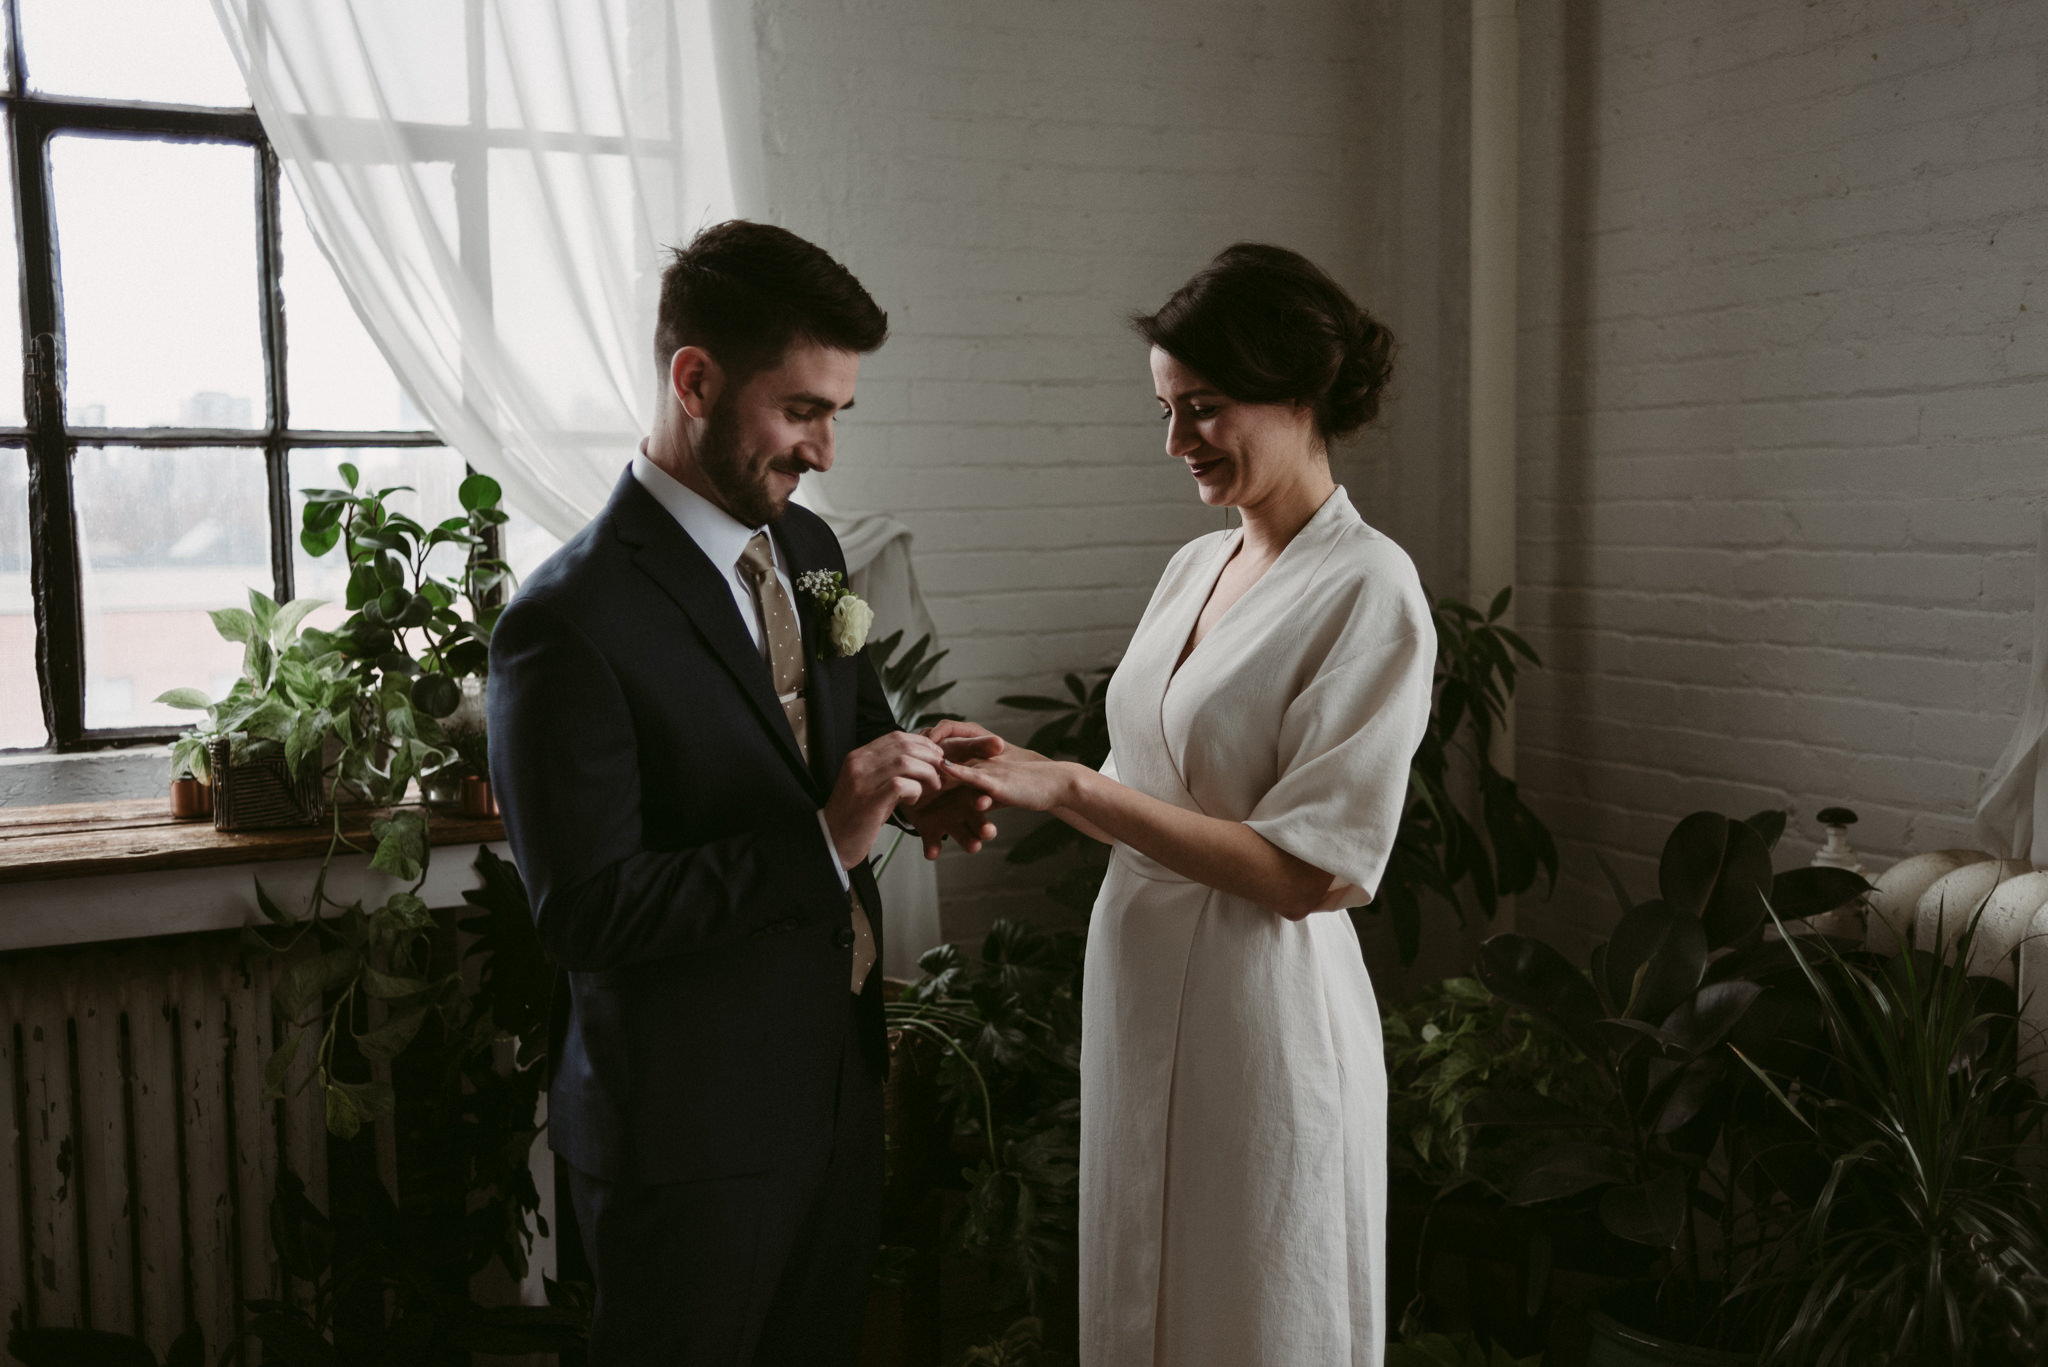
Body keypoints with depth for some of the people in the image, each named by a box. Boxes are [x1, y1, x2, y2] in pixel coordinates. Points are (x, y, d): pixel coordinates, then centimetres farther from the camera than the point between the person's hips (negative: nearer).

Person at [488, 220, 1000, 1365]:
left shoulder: (807, 548, 3)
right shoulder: (570, 622, -22)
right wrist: (825, 841, -28)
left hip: (842, 1073, 7)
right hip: (693, 1124, -7)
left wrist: (911, 777, -7)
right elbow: (586, 914, -23)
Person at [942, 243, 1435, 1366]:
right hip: (1137, 992, 7)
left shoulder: (1369, 592, -15)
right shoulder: (1195, 565, 8)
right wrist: (1013, 784, -4)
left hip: (1264, 1011, -7)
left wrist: (1070, 790, -20)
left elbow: (1314, 871, -20)